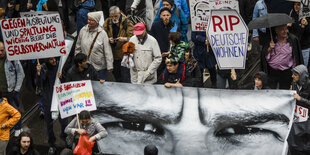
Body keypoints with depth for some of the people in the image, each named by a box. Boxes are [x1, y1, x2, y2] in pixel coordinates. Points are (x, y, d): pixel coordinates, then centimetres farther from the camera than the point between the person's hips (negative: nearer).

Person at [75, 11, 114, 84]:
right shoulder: (83, 30, 0)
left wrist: (110, 66, -11)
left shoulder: (102, 33, -9)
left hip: (100, 67, -3)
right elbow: (78, 47, 11)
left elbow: (108, 51, -9)